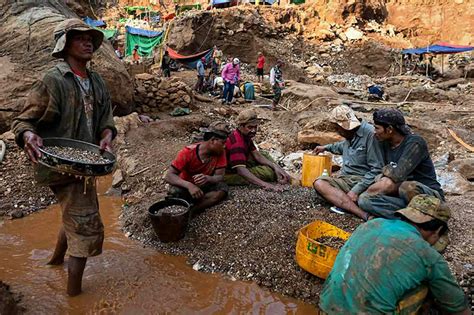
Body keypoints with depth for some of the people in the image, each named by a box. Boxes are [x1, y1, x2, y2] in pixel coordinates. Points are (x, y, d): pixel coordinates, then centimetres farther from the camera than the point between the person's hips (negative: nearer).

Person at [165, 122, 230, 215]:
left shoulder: (220, 152, -14)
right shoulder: (188, 152, -24)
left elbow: (220, 177, -18)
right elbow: (169, 176, -27)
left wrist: (207, 178, -42)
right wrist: (189, 185, -46)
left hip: (204, 186, 3)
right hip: (187, 186, -3)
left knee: (223, 188, -29)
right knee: (175, 191, -36)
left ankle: (189, 212, -28)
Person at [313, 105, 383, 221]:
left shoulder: (370, 133, -13)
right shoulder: (350, 134, 13)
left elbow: (376, 169, -17)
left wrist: (356, 190, -21)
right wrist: (327, 147, 42)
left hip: (363, 181, -9)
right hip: (345, 179, 9)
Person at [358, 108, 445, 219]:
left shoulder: (415, 143, -16)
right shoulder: (385, 144, 6)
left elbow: (397, 175, -26)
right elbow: (387, 175, 10)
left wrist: (386, 169, -7)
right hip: (402, 197, 6)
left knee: (407, 187, -41)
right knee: (364, 199, -17)